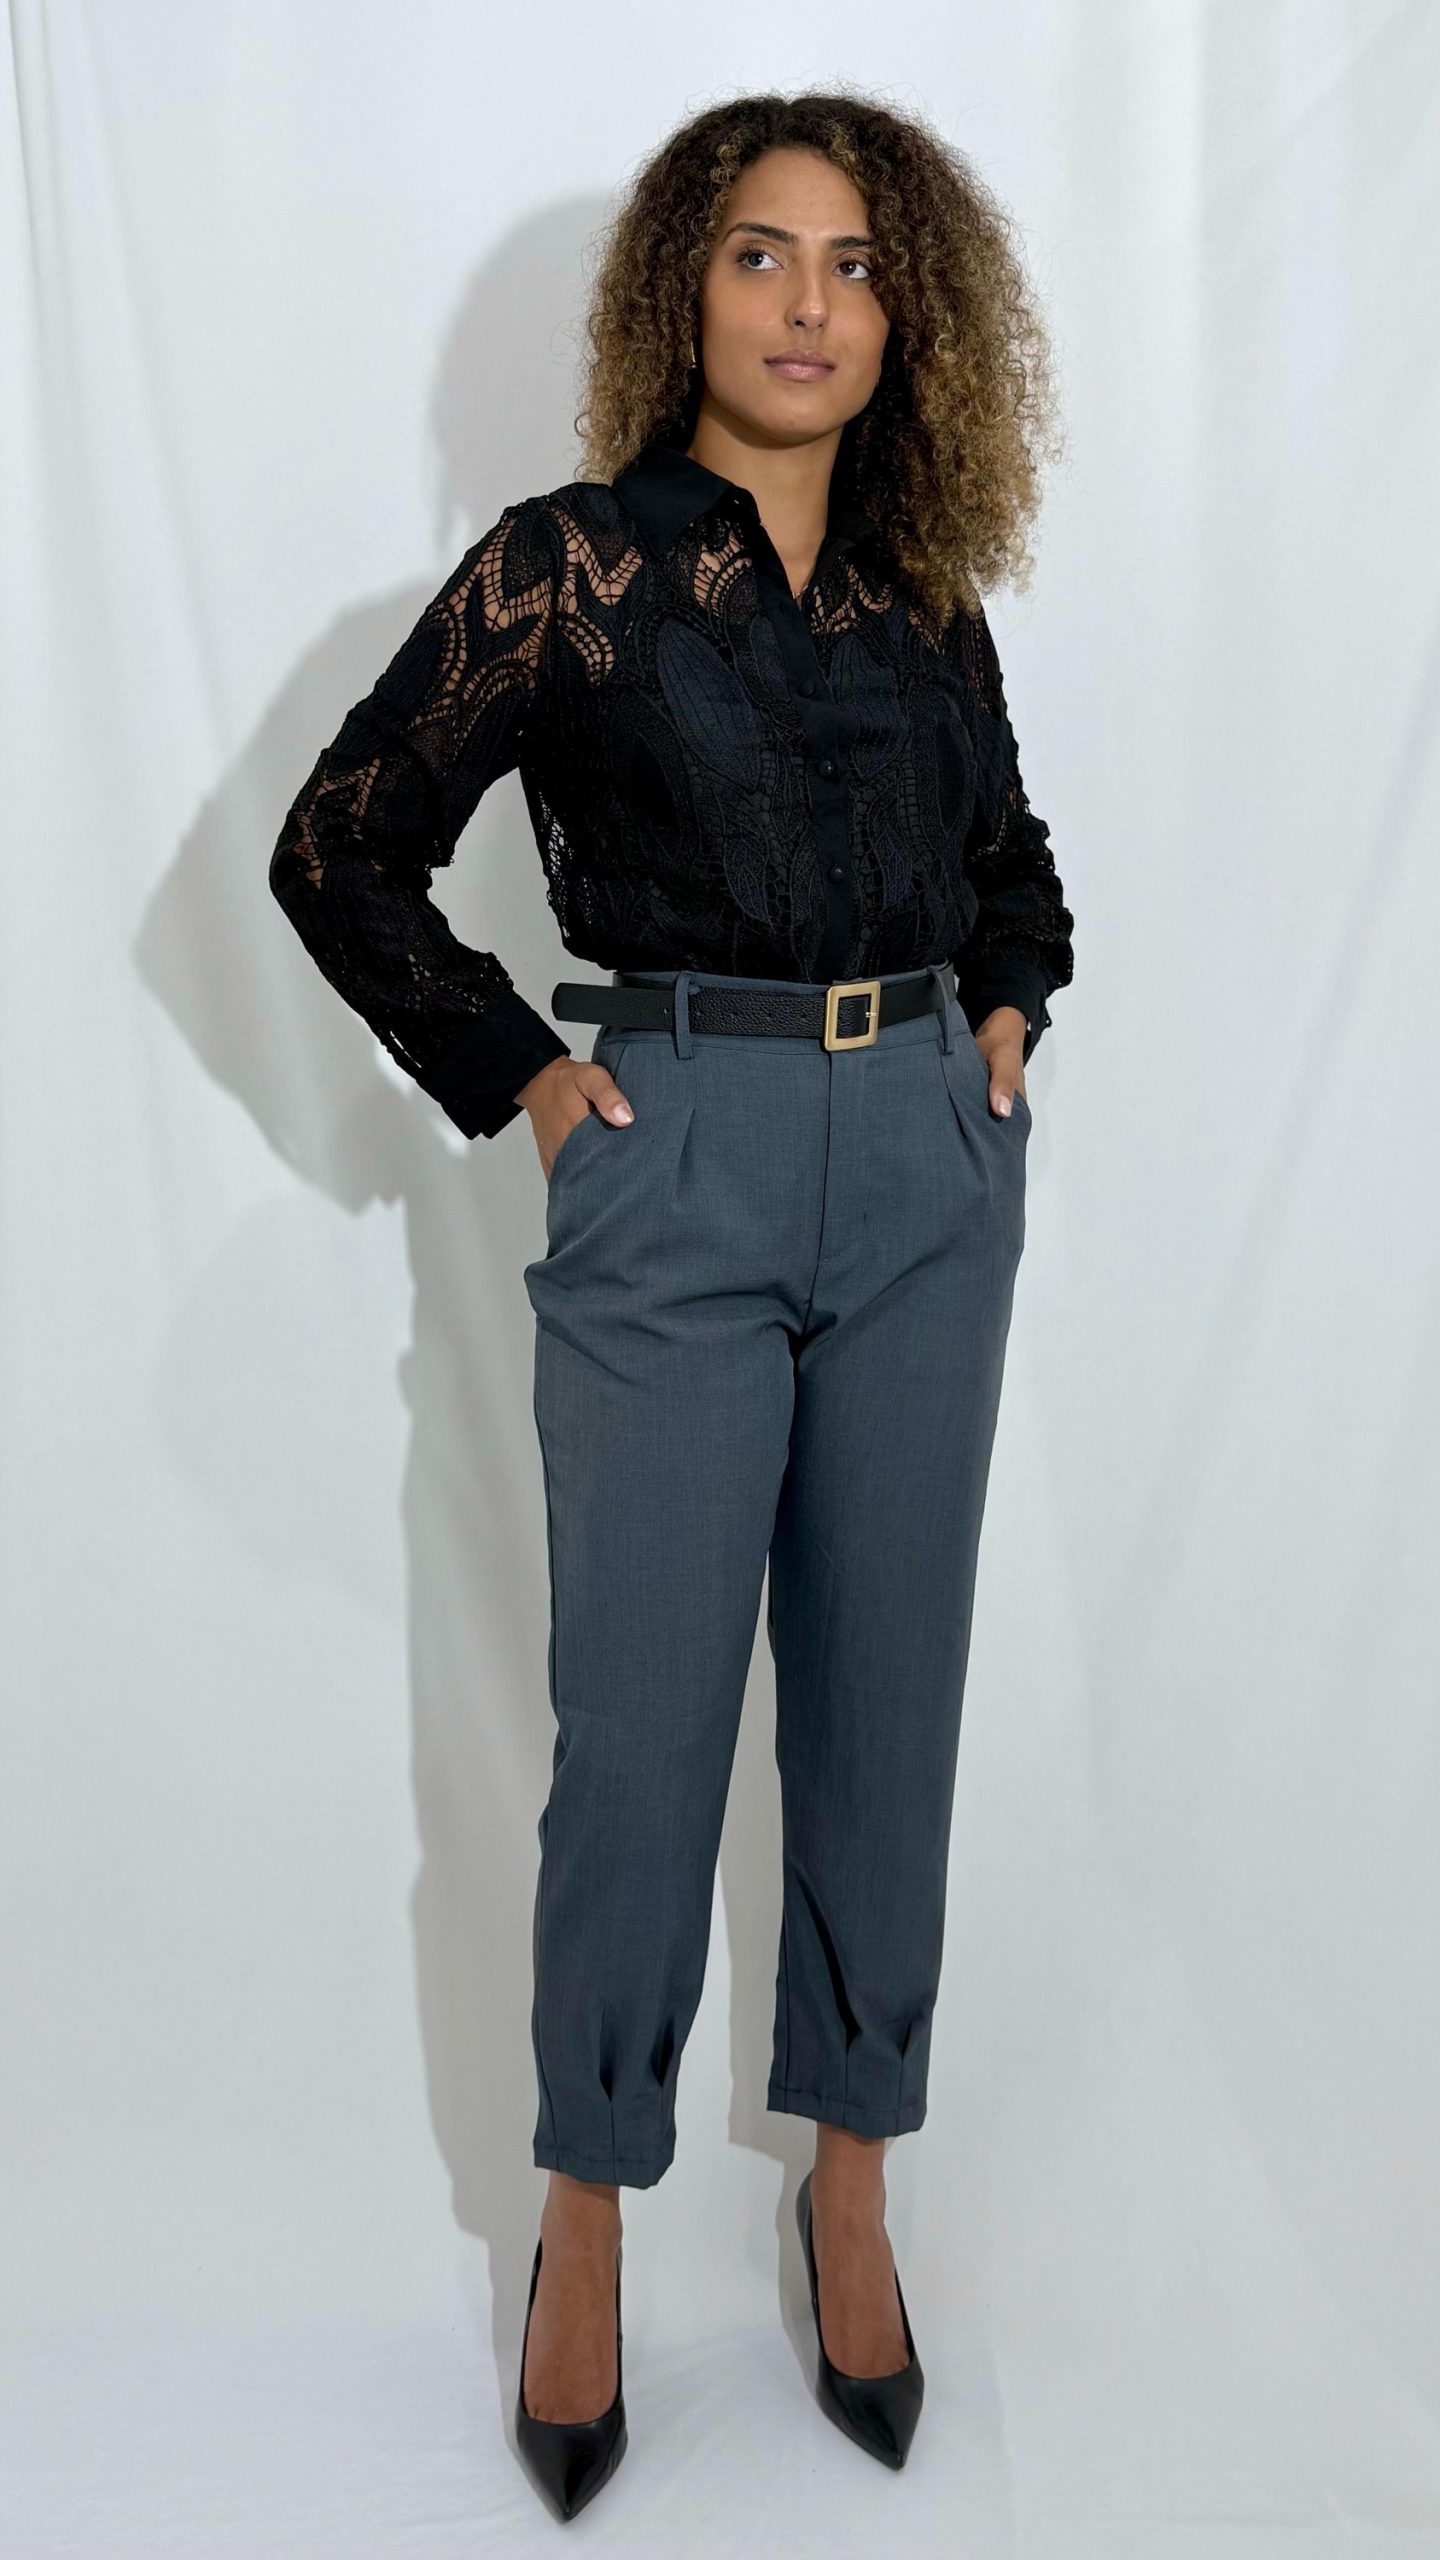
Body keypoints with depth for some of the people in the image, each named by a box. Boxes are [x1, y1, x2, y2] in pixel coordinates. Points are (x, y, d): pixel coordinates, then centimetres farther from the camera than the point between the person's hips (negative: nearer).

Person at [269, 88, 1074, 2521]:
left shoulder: (926, 592, 12)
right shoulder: (568, 564, -1)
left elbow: (1011, 850, 28)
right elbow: (339, 848, 2)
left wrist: (1008, 1022, 12)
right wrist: (512, 1074, -3)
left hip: (926, 1168, 4)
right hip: (677, 1169, -4)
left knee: (885, 1699, 10)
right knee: (642, 1720, 1)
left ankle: (851, 2180, 28)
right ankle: (588, 2216, 22)